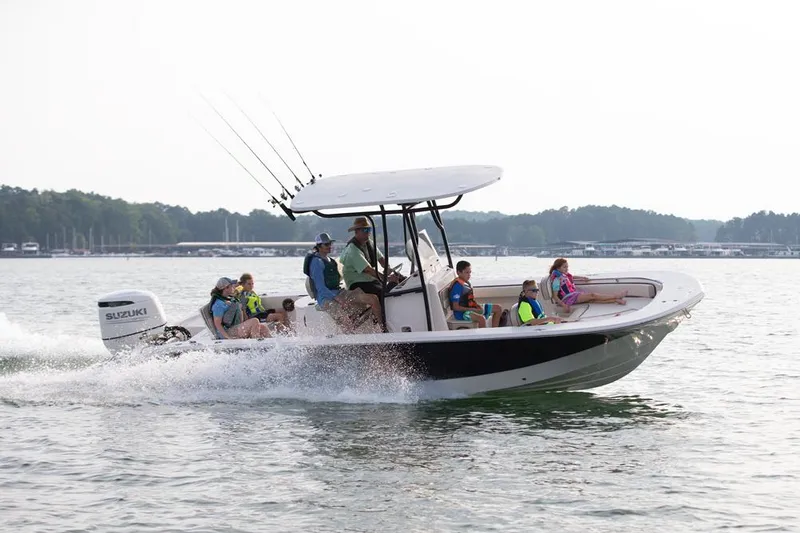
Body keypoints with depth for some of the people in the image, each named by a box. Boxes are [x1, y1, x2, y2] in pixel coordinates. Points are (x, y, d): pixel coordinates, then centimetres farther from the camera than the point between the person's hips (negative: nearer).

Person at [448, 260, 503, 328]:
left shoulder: (467, 283, 9)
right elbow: (455, 307, -23)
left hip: (471, 308, 10)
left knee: (498, 309, 9)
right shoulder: (457, 286, -20)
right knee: (481, 318, -40)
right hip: (461, 313, -10)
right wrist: (473, 310, -23)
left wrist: (477, 305, -2)